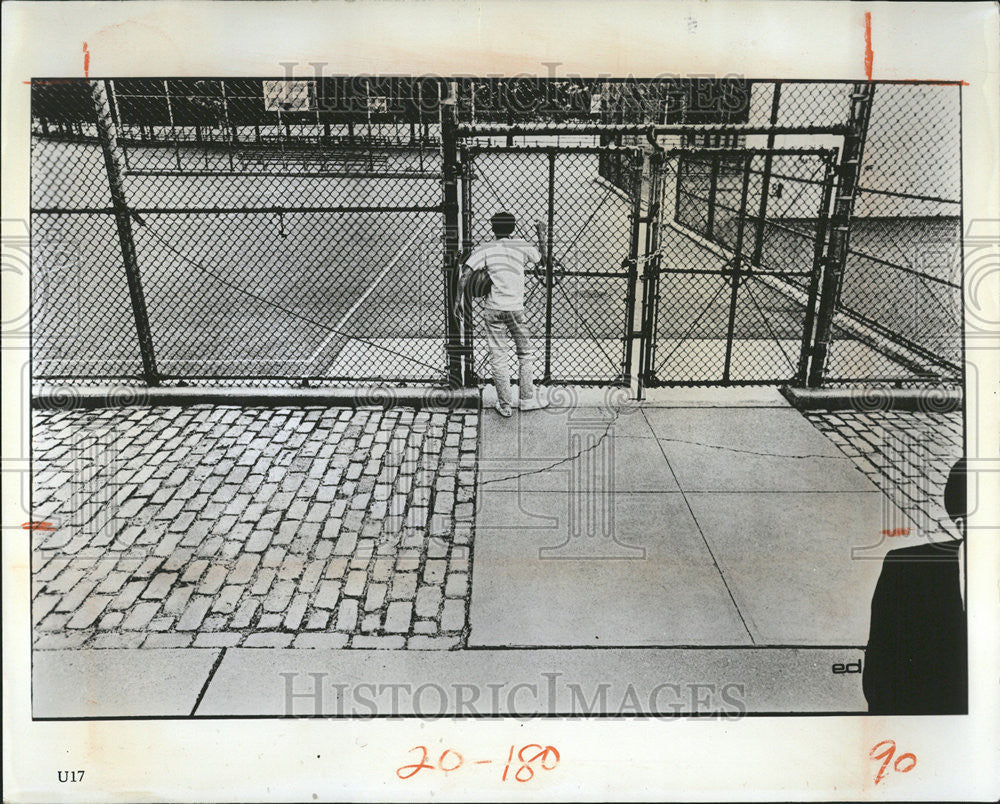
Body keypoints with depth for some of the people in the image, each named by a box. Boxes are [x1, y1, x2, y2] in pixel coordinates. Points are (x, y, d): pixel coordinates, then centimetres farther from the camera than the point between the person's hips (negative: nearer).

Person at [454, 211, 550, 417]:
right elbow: (542, 260, 20)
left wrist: (459, 300, -1)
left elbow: (465, 275, -10)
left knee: (498, 358, 6)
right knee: (525, 353, 16)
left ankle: (505, 405, 11)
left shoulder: (485, 249, 0)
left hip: (493, 309, 0)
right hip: (516, 309, 0)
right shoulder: (522, 246, 2)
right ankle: (528, 399, 21)